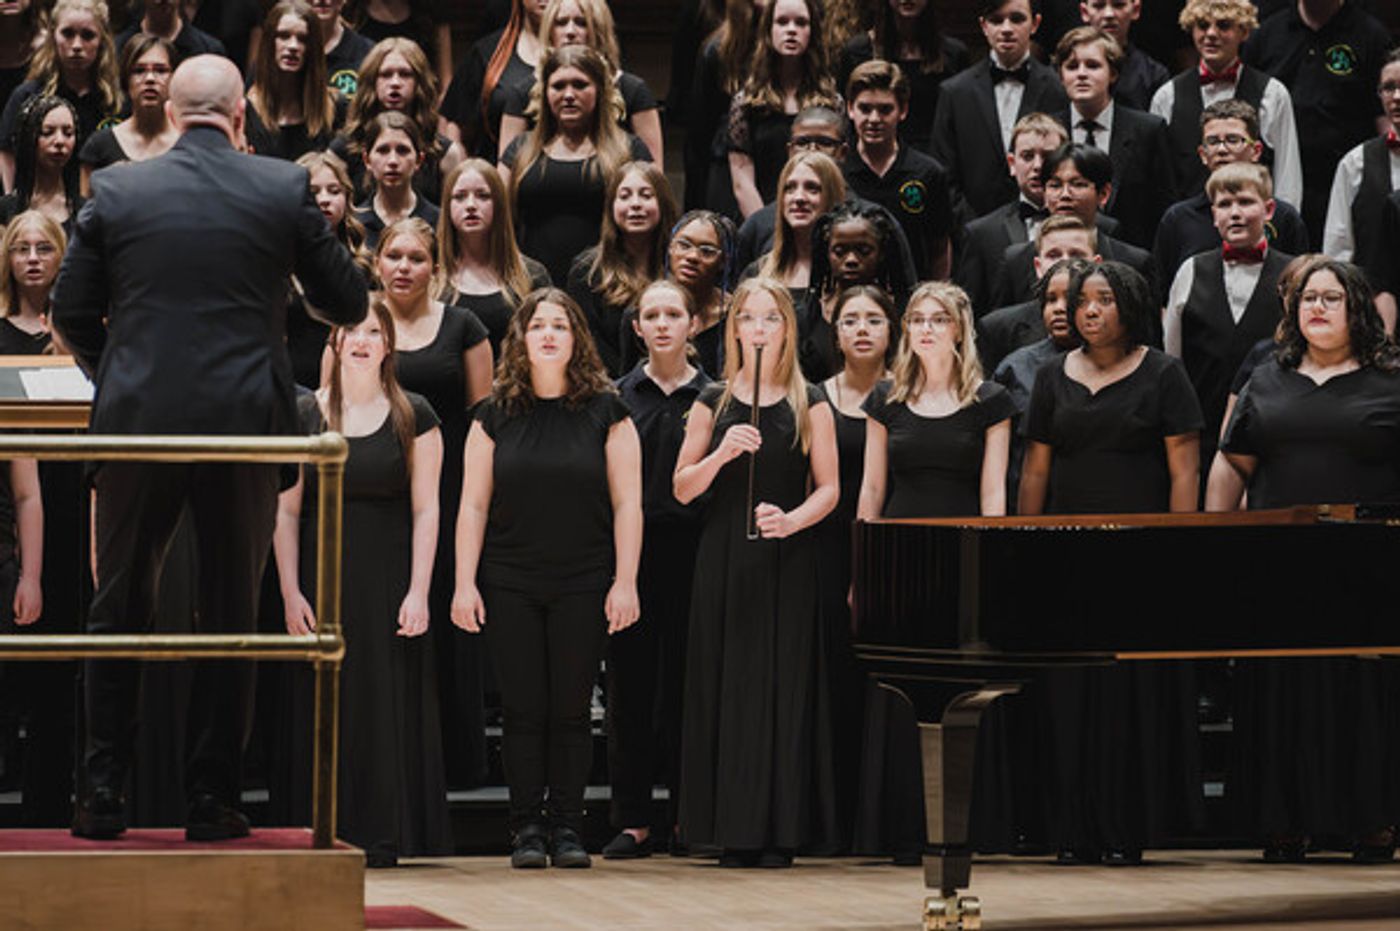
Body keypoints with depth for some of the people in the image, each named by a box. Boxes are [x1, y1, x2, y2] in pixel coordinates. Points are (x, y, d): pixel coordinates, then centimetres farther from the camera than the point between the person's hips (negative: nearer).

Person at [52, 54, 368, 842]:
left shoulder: (116, 192, 1)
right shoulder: (285, 190, -1)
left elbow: (72, 313, 4)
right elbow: (349, 304, 6)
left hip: (137, 417, 1)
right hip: (246, 419, -1)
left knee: (119, 608, 13)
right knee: (231, 613, 8)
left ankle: (104, 791, 10)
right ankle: (214, 798, 8)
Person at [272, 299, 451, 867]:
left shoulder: (413, 417, 3)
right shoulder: (305, 415, 5)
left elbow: (425, 510, 0)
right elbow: (285, 510, 3)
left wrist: (419, 591, -8)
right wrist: (290, 592, -5)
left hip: (388, 578, -1)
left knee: (386, 702, -3)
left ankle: (382, 836, 2)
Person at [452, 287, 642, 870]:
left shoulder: (605, 413, 2)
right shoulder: (496, 415, 5)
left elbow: (627, 503, 1)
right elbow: (473, 504, 6)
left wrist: (625, 582, -5)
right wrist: (464, 585, -1)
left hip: (584, 585, -1)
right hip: (509, 586, 1)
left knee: (571, 709, 0)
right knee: (523, 708, 0)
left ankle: (566, 827, 7)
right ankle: (528, 828, 6)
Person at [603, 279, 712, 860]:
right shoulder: (617, 397, 9)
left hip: (692, 551, -1)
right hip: (631, 548, 1)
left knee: (687, 684, 1)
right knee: (630, 685, 1)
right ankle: (633, 820, 5)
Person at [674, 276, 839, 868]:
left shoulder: (809, 405, 6)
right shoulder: (714, 402, 9)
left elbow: (829, 488, 3)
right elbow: (683, 488, 6)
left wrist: (793, 519, -16)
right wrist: (721, 454, -12)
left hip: (786, 560, -1)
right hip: (724, 562, 1)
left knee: (784, 686, -4)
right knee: (727, 684, -2)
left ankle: (781, 831, -1)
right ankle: (734, 831, 1)